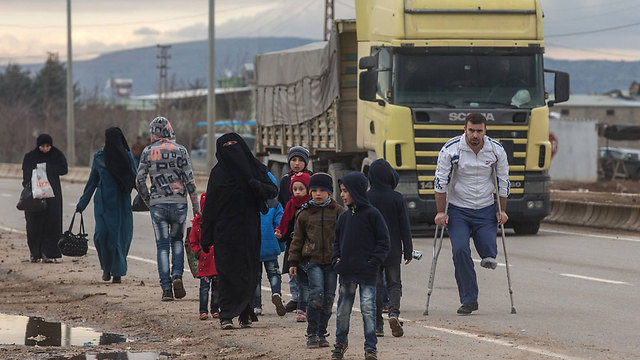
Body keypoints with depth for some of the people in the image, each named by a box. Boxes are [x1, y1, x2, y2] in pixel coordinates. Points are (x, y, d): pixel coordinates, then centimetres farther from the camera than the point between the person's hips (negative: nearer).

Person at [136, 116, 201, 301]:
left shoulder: (148, 152, 1)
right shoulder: (180, 150, -3)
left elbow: (140, 180, -1)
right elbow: (189, 180, -5)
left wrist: (148, 201, 13)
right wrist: (196, 205, 1)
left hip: (157, 204, 0)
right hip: (178, 202, 0)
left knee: (162, 245, 4)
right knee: (177, 240, 18)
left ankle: (166, 288, -2)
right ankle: (177, 275, -2)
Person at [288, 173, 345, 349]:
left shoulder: (338, 211, 5)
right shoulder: (305, 213, 8)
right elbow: (297, 239, 14)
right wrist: (293, 262, 10)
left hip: (332, 261, 1)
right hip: (312, 260, -1)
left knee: (328, 296, 1)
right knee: (317, 293, -16)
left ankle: (321, 334, 13)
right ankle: (312, 334, -12)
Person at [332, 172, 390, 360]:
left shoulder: (372, 214, -6)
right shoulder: (344, 217, 11)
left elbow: (383, 241, -4)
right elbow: (337, 242, 21)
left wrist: (374, 262, -12)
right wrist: (336, 260, 5)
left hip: (367, 272, -5)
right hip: (346, 272, 5)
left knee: (368, 308, -8)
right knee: (343, 310, 11)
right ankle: (340, 342, 27)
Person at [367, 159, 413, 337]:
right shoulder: (397, 198, -6)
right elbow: (405, 227, -3)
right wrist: (408, 252, 4)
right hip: (393, 251, 0)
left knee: (375, 286, 8)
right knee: (394, 284, 11)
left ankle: (377, 325, 6)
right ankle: (394, 312, -15)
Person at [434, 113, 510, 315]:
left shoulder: (496, 151, -4)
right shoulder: (450, 150, -11)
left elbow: (503, 182, 7)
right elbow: (440, 182, -6)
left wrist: (502, 211, 6)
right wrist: (441, 212, -8)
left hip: (485, 209, 2)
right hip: (457, 209, -2)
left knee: (488, 251, -12)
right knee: (460, 250, -17)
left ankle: (488, 258, 28)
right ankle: (469, 300, -9)